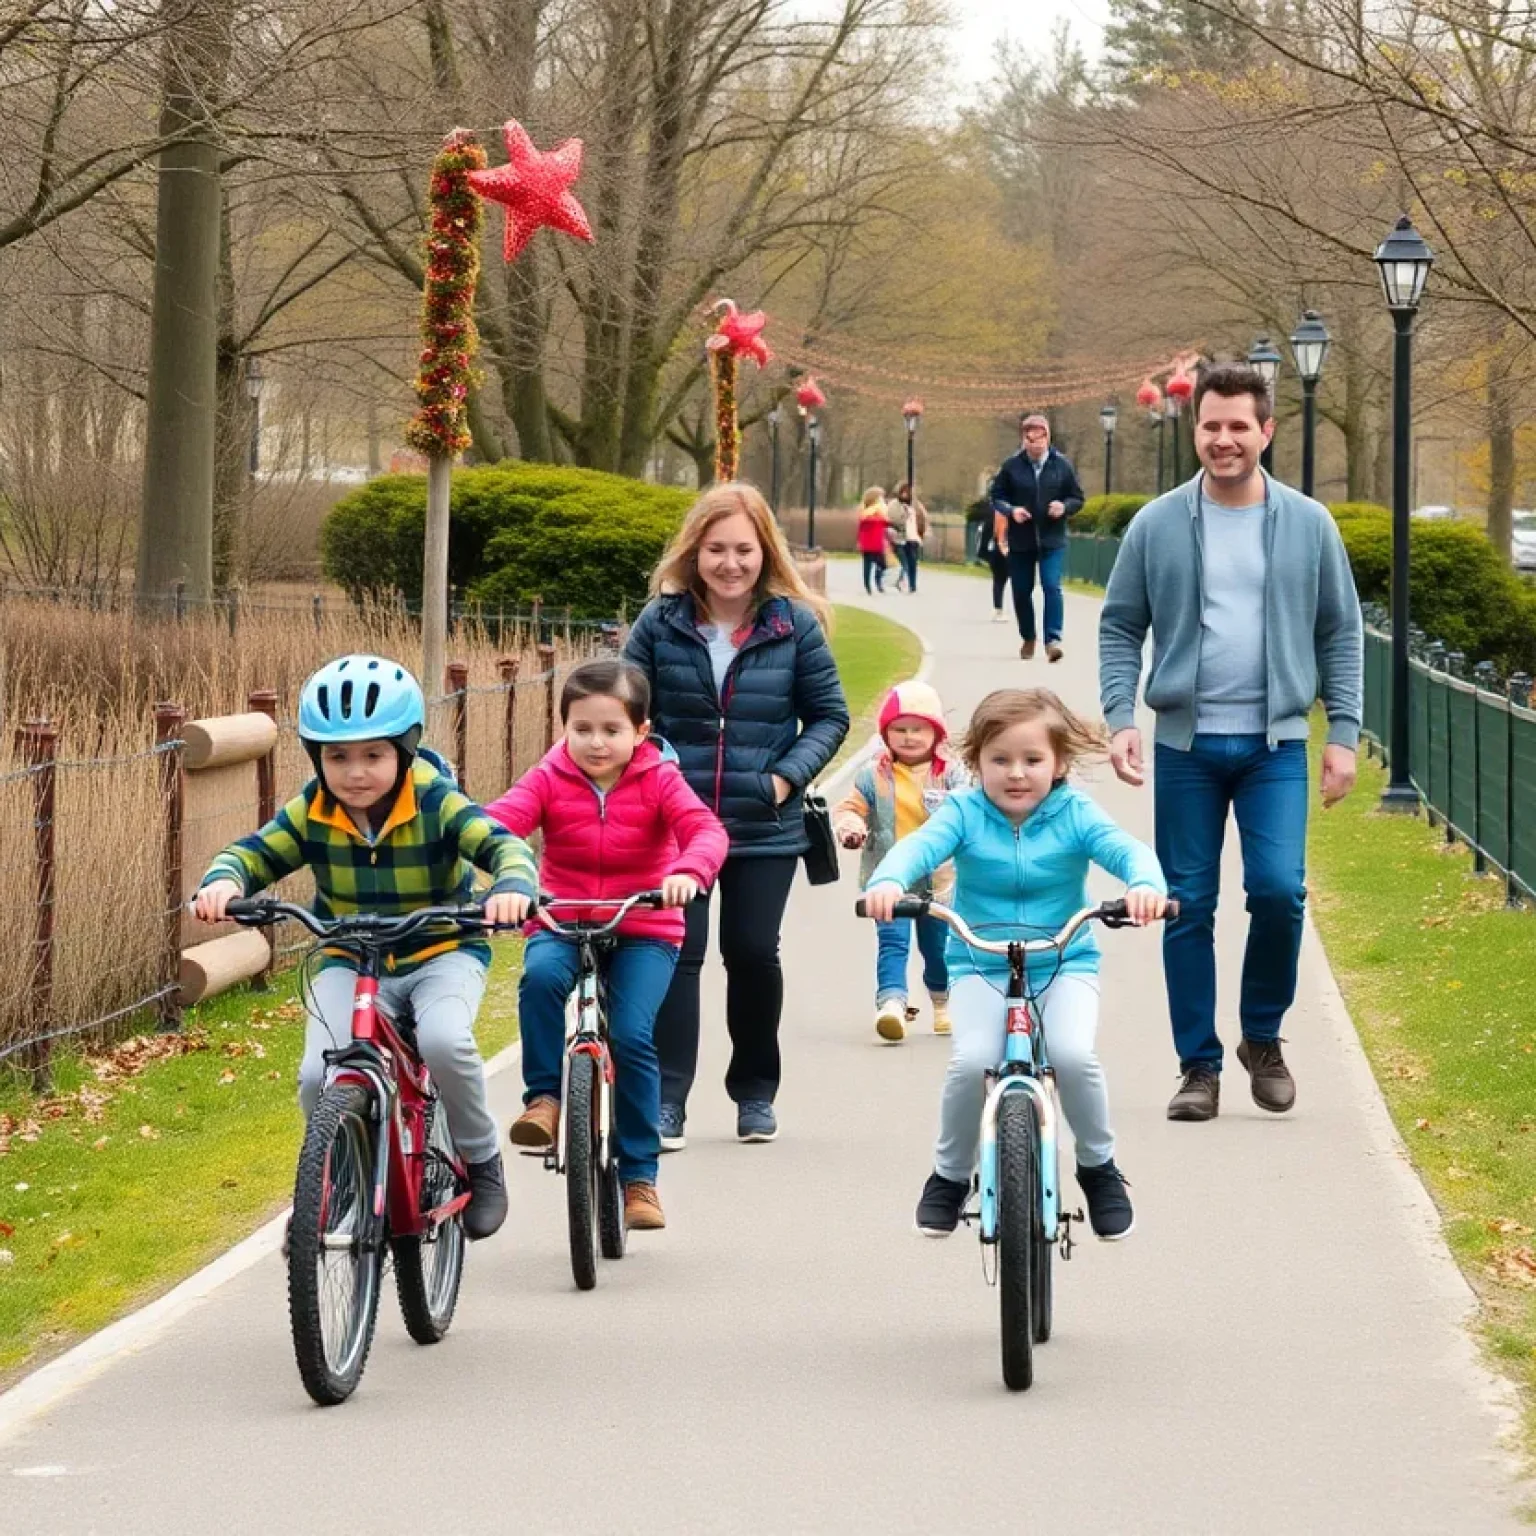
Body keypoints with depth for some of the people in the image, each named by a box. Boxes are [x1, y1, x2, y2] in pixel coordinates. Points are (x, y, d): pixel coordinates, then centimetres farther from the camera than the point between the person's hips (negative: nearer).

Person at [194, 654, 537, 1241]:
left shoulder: (436, 804, -16)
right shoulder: (311, 814, -9)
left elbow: (503, 846, -24)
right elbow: (253, 852, -7)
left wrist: (513, 888, -49)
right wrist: (223, 882, -32)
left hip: (442, 954, -2)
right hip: (349, 961, 3)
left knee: (444, 1042, -34)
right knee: (320, 1080, -22)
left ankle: (482, 1161, -7)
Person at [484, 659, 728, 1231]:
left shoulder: (658, 781, -4)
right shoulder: (549, 781, -2)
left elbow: (705, 829, -19)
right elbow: (497, 822, -18)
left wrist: (689, 872, -43)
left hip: (643, 931, -1)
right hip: (561, 924, 1)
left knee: (632, 1037, -19)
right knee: (541, 975, -34)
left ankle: (639, 1176, -4)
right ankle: (544, 1098, -16)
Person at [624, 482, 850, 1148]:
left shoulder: (794, 624, -1)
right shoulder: (661, 623, 0)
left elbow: (829, 713, 5)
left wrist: (787, 776, -8)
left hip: (765, 826, 0)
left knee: (753, 953, 3)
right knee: (676, 953, -6)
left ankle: (755, 1092, 20)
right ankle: (665, 1099, -3)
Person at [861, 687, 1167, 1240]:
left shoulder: (1074, 815, -5)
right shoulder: (965, 813, -6)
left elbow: (1125, 849, -21)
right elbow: (920, 845, -23)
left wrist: (1145, 884, -45)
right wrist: (887, 882, -47)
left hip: (1065, 965, 0)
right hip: (980, 967, 0)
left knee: (1073, 1055, -27)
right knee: (971, 1062, -25)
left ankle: (1099, 1167, 3)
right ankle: (950, 1175, 4)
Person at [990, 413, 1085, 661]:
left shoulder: (1062, 465, -1)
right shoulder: (1012, 466, -2)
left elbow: (1077, 499, 6)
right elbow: (996, 497, 5)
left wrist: (1064, 507, -16)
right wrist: (1011, 510, -15)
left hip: (1052, 539, -1)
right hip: (1020, 540, 1)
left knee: (1052, 587, -15)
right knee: (1021, 591, 9)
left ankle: (1053, 639, -17)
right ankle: (1028, 639, 28)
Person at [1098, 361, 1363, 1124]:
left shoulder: (1308, 525, 3)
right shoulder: (1157, 526, 1)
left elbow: (1340, 633, 7)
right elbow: (1120, 627, 5)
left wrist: (1343, 733, 0)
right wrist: (1120, 718, -8)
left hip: (1276, 744, 0)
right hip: (1186, 744, 0)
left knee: (1278, 889, -13)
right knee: (1188, 906, 3)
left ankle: (1263, 1038, 11)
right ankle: (1198, 1066, 13)